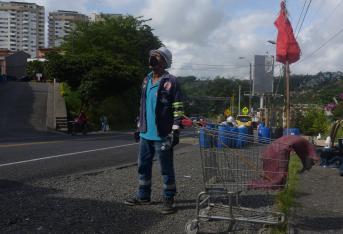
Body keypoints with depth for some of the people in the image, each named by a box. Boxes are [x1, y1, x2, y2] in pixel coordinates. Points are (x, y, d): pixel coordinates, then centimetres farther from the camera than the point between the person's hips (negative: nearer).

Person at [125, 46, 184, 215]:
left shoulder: (170, 82, -8)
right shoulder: (146, 80, 14)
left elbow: (178, 109, -11)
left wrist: (175, 131, -16)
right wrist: (139, 127, 20)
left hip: (162, 135, -7)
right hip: (145, 134, 8)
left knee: (166, 169, 2)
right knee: (143, 166, 15)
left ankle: (168, 199, 14)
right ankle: (143, 196, 28)